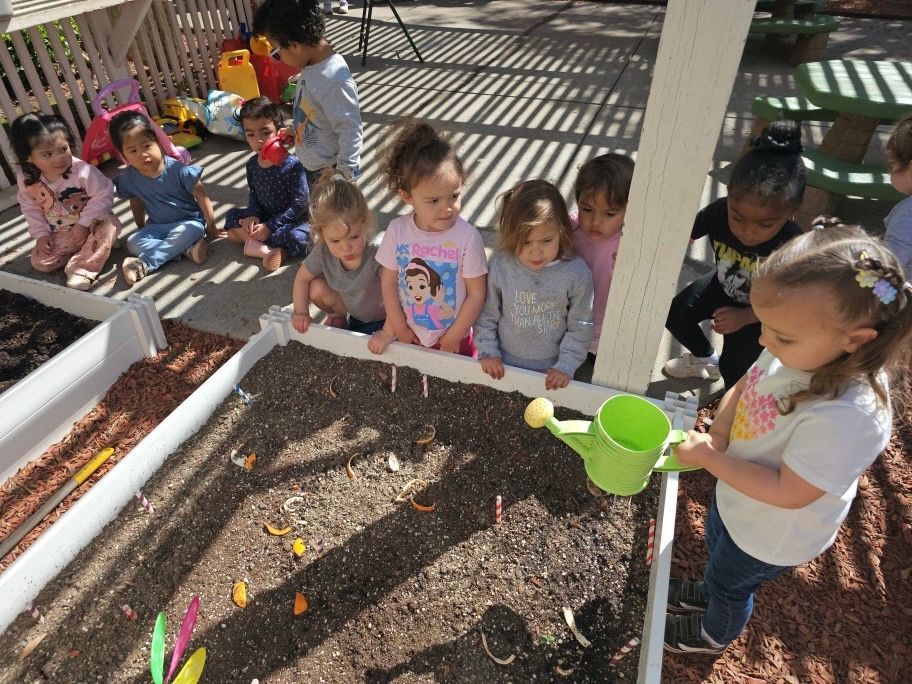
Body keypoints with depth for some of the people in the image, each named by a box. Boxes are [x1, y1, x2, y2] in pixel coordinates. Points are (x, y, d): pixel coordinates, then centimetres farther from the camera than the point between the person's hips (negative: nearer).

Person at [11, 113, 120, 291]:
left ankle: (81, 269, -25)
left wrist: (83, 223, -22)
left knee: (106, 225, -36)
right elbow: (30, 207, 4)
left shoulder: (83, 171, -25)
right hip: (60, 235, 4)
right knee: (39, 262, -6)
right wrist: (41, 233, -3)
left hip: (90, 224, -4)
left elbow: (103, 195, -22)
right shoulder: (26, 179, -11)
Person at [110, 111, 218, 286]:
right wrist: (143, 231, 17)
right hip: (157, 226, 4)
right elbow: (137, 205, 8)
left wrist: (211, 226, -7)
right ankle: (186, 248, -26)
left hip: (189, 222, -4)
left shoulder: (178, 170, -19)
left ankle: (145, 263, -28)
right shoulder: (129, 178, -8)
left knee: (186, 232, -37)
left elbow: (201, 196, -11)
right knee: (133, 243, -19)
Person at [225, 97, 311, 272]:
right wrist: (253, 215, -11)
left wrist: (269, 227, -21)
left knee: (297, 239, -36)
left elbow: (299, 205, -22)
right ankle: (266, 250, -21)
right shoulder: (252, 164, -2)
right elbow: (253, 194, 11)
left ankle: (252, 242, -16)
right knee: (232, 216, -5)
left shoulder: (293, 165, -22)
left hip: (292, 221, -7)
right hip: (264, 218, 7)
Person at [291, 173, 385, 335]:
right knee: (316, 289, -13)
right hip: (351, 310, 6)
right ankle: (339, 316, 15)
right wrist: (301, 312, -11)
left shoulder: (376, 258, -37)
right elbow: (302, 278, -4)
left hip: (381, 319, -5)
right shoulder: (323, 253, -21)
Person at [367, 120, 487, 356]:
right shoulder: (397, 230, -16)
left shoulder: (467, 237, -24)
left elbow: (476, 294, -17)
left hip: (453, 337, -2)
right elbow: (388, 282, -5)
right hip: (408, 334, 2)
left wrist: (452, 338, -11)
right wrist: (398, 328, -2)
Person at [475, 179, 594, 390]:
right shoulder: (500, 265, -20)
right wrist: (488, 351, -6)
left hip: (550, 369, 0)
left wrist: (565, 366, -11)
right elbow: (486, 313, -5)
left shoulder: (577, 273, -21)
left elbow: (580, 327, -10)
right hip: (504, 364, 1)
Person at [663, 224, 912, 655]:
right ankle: (710, 593, 68)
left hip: (773, 534, -6)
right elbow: (743, 387, -4)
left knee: (730, 583, 24)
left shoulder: (847, 416, -42)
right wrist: (718, 434, -21)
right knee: (716, 548, 34)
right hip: (736, 498, 6)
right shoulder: (800, 350, -21)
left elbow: (789, 493, -33)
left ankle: (715, 635, 58)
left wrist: (709, 458, -29)